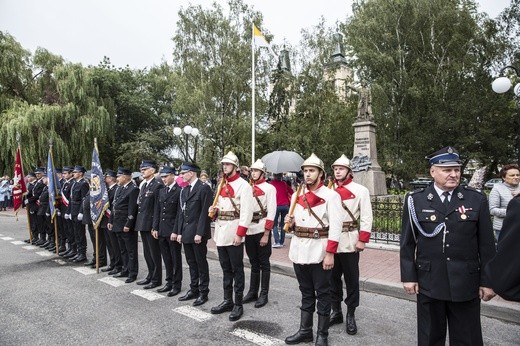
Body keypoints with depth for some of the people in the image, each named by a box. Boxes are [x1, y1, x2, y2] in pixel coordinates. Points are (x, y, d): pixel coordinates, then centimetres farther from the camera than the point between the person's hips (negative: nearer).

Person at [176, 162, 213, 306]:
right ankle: (193, 290, 26)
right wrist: (179, 232, 9)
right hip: (186, 233, 7)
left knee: (201, 262, 3)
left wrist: (199, 233, -18)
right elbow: (181, 212, 14)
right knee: (191, 262, 15)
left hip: (198, 233, -7)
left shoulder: (204, 188, -10)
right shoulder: (184, 190, 13)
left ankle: (203, 292, 15)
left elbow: (205, 212, -15)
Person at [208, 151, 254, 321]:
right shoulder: (221, 184, 13)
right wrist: (214, 209, 2)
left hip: (234, 232, -8)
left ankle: (238, 304, 13)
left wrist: (240, 234, -20)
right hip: (220, 231, 8)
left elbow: (246, 212, -17)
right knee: (226, 268, 16)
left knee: (237, 269, 3)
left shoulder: (243, 185, -11)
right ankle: (227, 301, 28)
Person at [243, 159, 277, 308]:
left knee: (263, 263, 5)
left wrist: (266, 234, -15)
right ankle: (253, 292, 26)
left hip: (262, 230, -5)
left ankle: (264, 295, 15)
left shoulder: (269, 188, -6)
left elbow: (271, 213, -11)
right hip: (249, 230, 5)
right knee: (253, 263, 15)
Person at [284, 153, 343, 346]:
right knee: (306, 293, 17)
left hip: (319, 253, -6)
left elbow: (335, 228, -14)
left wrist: (330, 255, -19)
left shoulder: (331, 196, -9)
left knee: (322, 294, 7)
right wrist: (290, 223, -2)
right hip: (299, 251, 6)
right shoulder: (297, 195, 9)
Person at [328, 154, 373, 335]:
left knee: (351, 279, 7)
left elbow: (366, 217, -5)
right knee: (332, 277, 13)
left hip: (349, 241, -3)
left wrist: (362, 239, -11)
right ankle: (336, 311, 28)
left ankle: (350, 315, 21)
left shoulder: (360, 190, -3)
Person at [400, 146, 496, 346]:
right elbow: (407, 243, 0)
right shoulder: (415, 200, -3)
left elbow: (486, 245, 2)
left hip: (466, 285, 1)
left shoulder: (477, 200, 0)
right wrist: (408, 277, -2)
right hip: (428, 284, 0)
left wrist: (488, 281, 2)